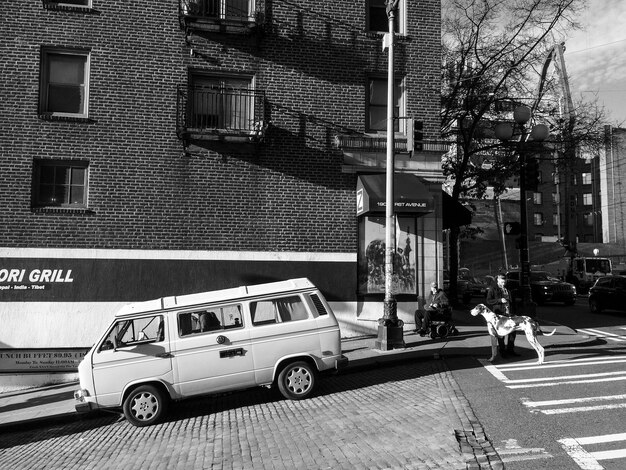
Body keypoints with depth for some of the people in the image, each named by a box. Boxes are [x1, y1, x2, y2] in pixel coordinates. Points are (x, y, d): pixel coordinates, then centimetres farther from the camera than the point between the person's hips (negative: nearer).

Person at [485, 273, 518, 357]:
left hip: (508, 313, 6)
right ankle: (502, 351, 10)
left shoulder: (506, 289, 18)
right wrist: (500, 300, -18)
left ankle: (510, 349, 17)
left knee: (513, 330, 4)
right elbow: (488, 301, -9)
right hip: (498, 314, -6)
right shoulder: (492, 289, -2)